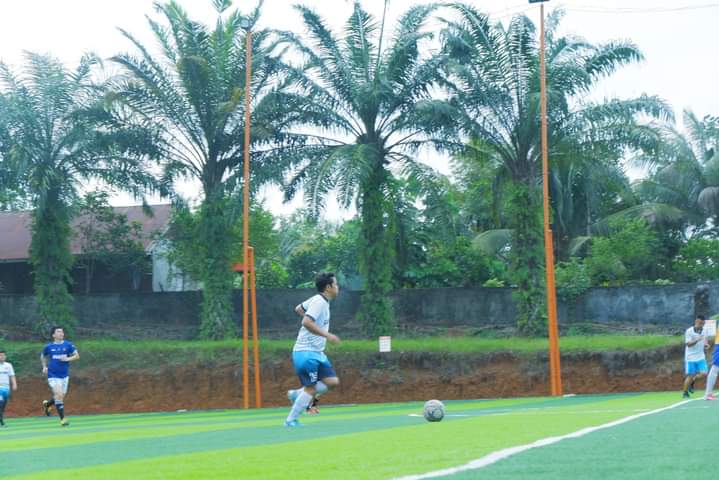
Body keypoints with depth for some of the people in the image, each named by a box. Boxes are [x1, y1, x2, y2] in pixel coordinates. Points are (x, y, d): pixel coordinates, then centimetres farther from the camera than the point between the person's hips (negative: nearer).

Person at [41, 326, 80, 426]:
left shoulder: (68, 345, -1)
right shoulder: (49, 347, 1)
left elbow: (77, 356, -2)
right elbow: (43, 356, 19)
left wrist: (67, 359, -18)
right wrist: (44, 366, 6)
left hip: (64, 375, 3)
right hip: (53, 375, -3)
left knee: (61, 397, 11)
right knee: (59, 395, -16)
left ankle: (47, 404, 43)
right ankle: (62, 419, -7)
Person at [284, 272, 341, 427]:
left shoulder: (320, 300, 12)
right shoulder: (319, 302, -17)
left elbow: (299, 308, 27)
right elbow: (306, 322, -29)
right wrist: (327, 335, -28)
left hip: (316, 352, 9)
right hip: (306, 352, -9)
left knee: (332, 381, 3)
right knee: (310, 389, -7)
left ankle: (297, 394, 12)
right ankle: (291, 420, 3)